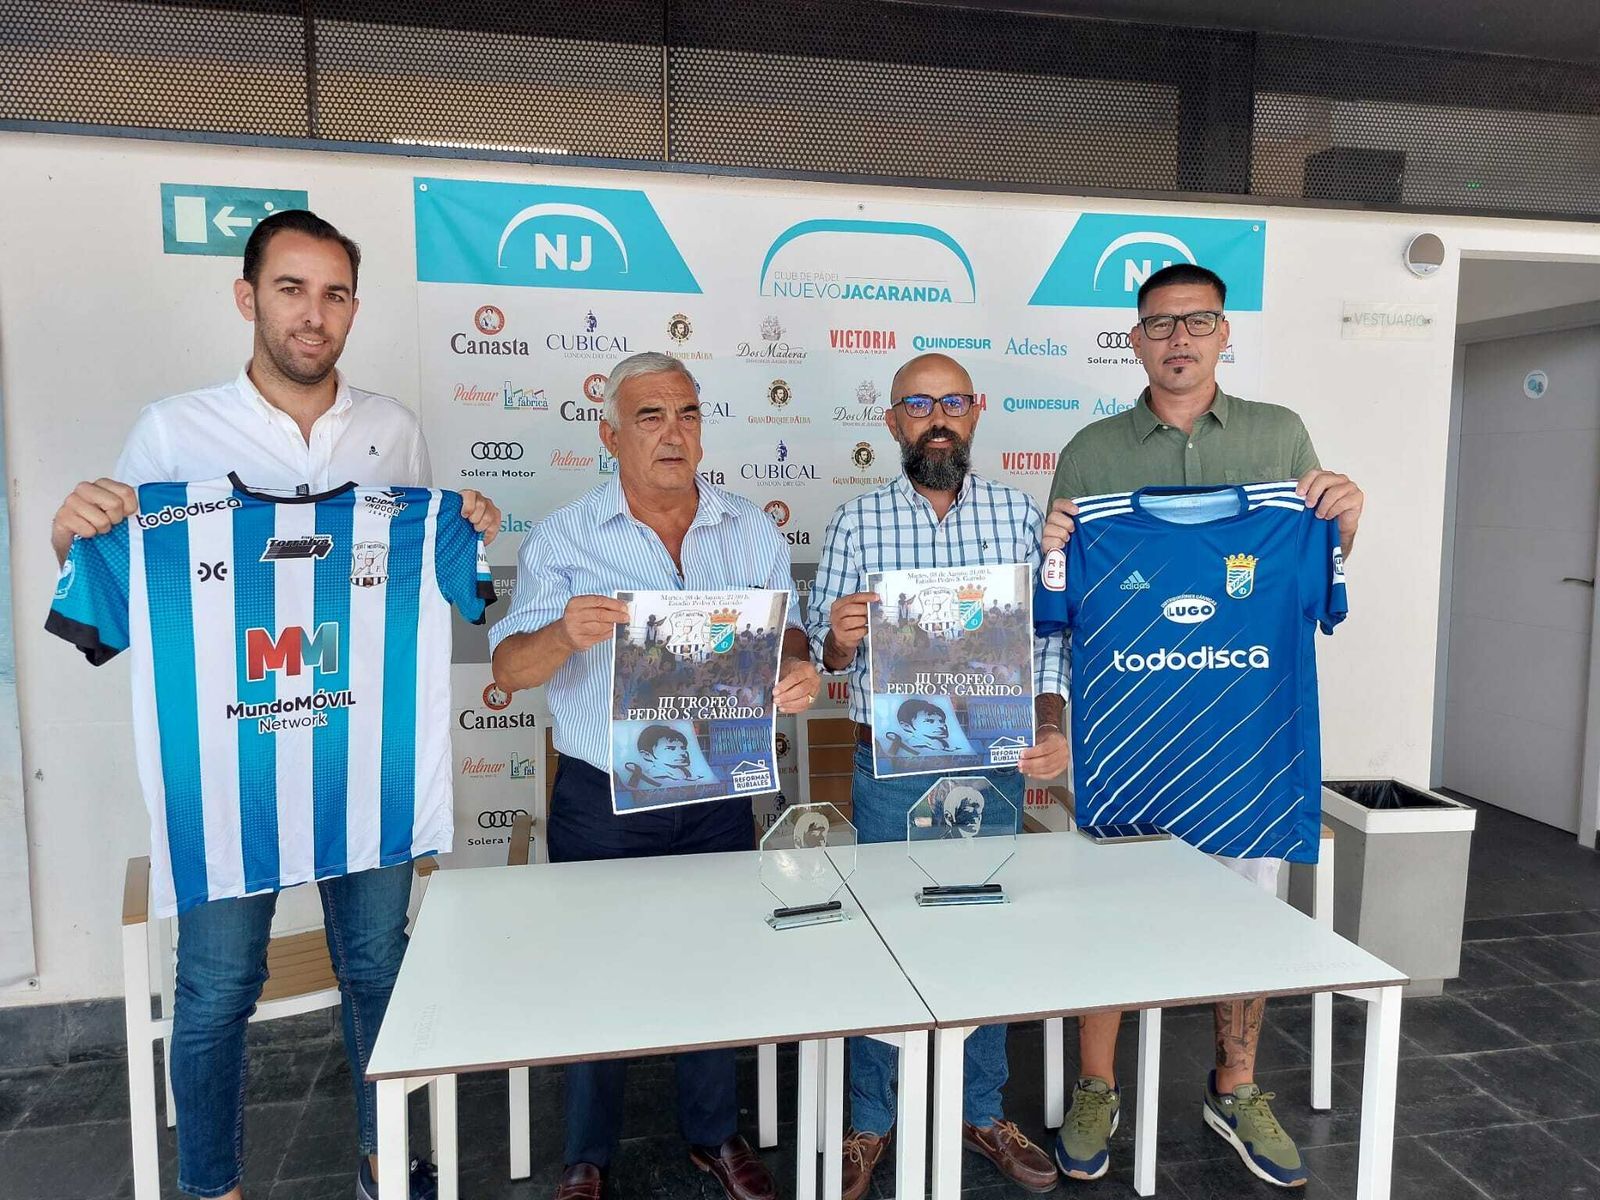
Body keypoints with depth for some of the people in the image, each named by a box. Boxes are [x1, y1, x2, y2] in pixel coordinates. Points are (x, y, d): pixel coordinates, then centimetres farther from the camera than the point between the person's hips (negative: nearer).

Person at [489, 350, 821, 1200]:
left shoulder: (753, 533, 3)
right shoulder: (563, 538, -5)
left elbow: (785, 635, 5)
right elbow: (510, 670, -8)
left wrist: (796, 670, -19)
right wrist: (565, 632, -30)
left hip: (718, 796, 2)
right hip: (602, 801, -2)